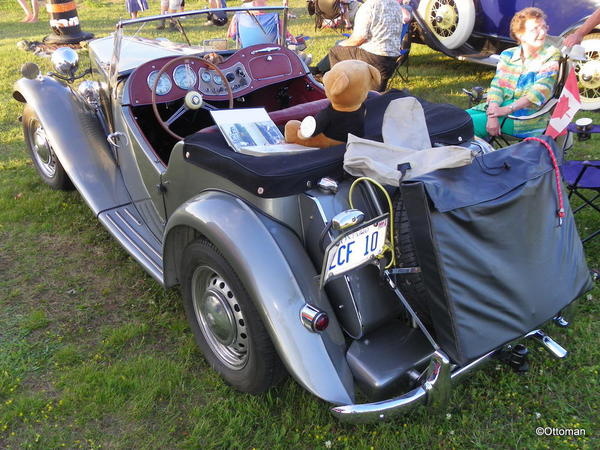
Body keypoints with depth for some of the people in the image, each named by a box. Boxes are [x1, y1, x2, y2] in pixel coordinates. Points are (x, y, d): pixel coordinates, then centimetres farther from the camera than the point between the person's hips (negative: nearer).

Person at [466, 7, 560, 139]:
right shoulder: (507, 55, 12)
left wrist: (507, 109, -22)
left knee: (471, 124, -22)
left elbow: (540, 92, -12)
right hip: (501, 106, 5)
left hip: (529, 115, -5)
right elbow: (497, 86, 1)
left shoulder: (551, 55, 0)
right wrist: (492, 114, -19)